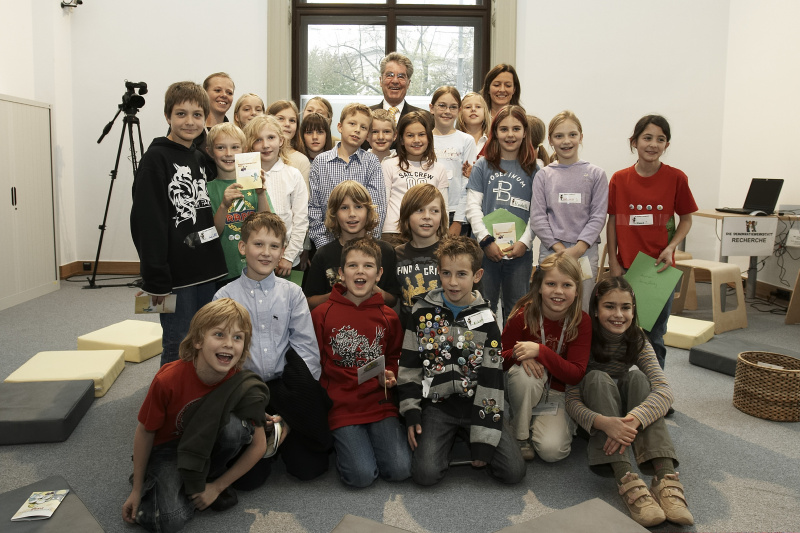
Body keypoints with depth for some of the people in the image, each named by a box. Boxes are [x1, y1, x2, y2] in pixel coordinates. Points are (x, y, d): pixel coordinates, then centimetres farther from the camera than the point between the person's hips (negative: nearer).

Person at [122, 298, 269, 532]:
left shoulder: (244, 386, -23)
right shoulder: (168, 379, -28)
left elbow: (258, 445, -12)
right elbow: (144, 432, -12)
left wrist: (217, 486, -12)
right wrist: (136, 491, -3)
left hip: (208, 444, 2)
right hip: (168, 447, -1)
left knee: (234, 425, -32)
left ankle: (211, 476, -2)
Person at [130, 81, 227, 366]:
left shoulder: (201, 158, 14)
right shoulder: (156, 158, -8)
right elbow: (146, 221, -14)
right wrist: (155, 279, -18)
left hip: (206, 270, 7)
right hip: (175, 274, -7)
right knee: (178, 349, 1)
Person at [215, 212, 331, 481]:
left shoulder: (292, 293, 1)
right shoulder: (225, 296, 0)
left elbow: (307, 351, -2)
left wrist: (289, 416, -9)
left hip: (287, 388, 1)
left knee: (310, 468, -12)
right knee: (250, 475, -10)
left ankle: (284, 429, 17)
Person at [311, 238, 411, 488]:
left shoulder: (388, 317, 6)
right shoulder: (322, 314, -2)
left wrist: (390, 376, 1)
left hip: (379, 402, 2)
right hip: (340, 404, -2)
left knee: (400, 469, -13)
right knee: (362, 475, -16)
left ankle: (372, 437, 15)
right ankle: (342, 441, 14)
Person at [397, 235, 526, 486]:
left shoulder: (486, 320, -3)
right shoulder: (423, 313, -1)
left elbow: (491, 380, -4)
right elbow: (409, 366, 5)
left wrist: (483, 442, -8)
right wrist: (411, 415, -3)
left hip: (475, 404, 1)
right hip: (438, 404, 0)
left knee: (514, 472, -12)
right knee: (425, 473, -20)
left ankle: (469, 439, 14)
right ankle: (448, 439, 11)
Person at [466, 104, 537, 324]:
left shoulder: (532, 170, 7)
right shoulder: (483, 166, 5)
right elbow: (473, 207, -1)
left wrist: (524, 242, -9)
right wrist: (486, 240, -10)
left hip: (519, 251, 1)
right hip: (486, 250, -1)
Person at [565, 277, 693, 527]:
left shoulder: (637, 341, -12)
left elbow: (664, 390, -27)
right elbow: (572, 401, -25)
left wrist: (633, 419, -47)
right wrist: (603, 422, -47)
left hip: (622, 407, 3)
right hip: (592, 414, -3)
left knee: (637, 377, -27)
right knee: (598, 378, -33)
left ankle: (665, 478, -38)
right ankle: (626, 480, -46)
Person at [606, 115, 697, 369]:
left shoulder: (676, 178, -5)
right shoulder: (619, 179, -2)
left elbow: (686, 219, 5)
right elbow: (612, 221, 3)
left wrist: (670, 248, -11)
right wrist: (613, 262, 1)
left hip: (661, 268, -1)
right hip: (626, 267, 1)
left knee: (655, 336, 10)